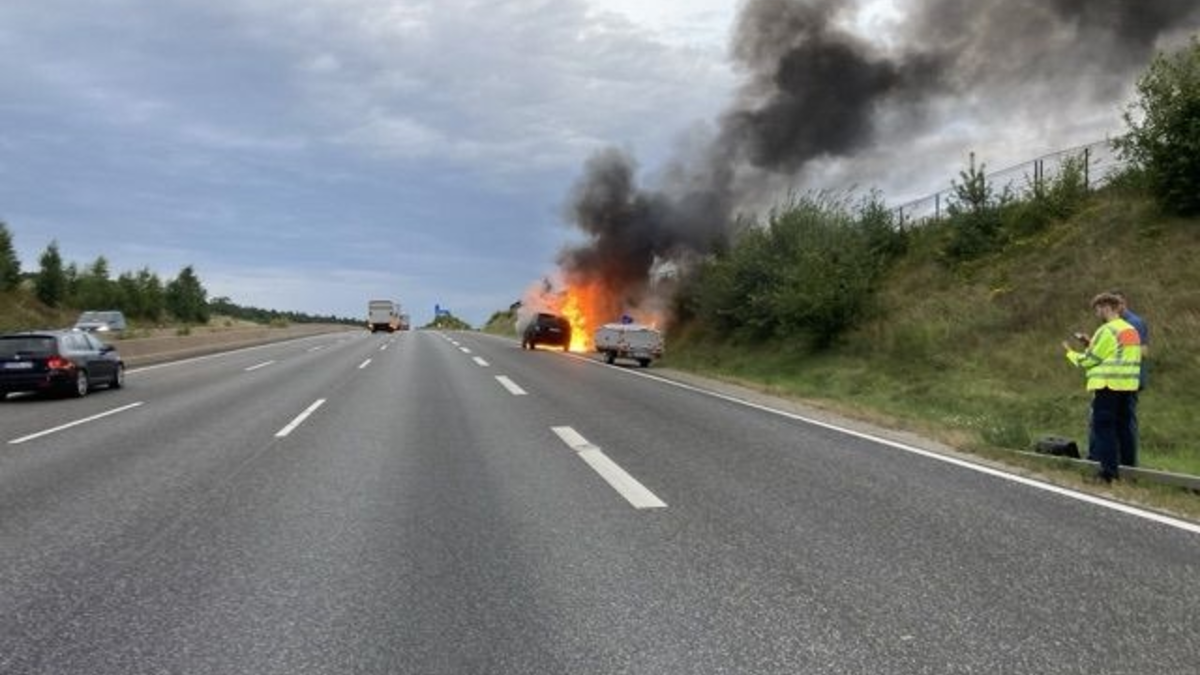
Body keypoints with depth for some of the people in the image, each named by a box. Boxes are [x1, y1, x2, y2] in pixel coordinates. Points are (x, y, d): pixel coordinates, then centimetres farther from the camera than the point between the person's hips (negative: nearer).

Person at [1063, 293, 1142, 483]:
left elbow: (1090, 359, -10)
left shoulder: (1107, 331, -12)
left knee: (1103, 426, -4)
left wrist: (1071, 353, 5)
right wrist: (1091, 344, 16)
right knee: (1122, 425, 14)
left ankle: (1108, 470, -5)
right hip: (1127, 385, 9)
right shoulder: (1131, 330, 15)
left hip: (1108, 385, -8)